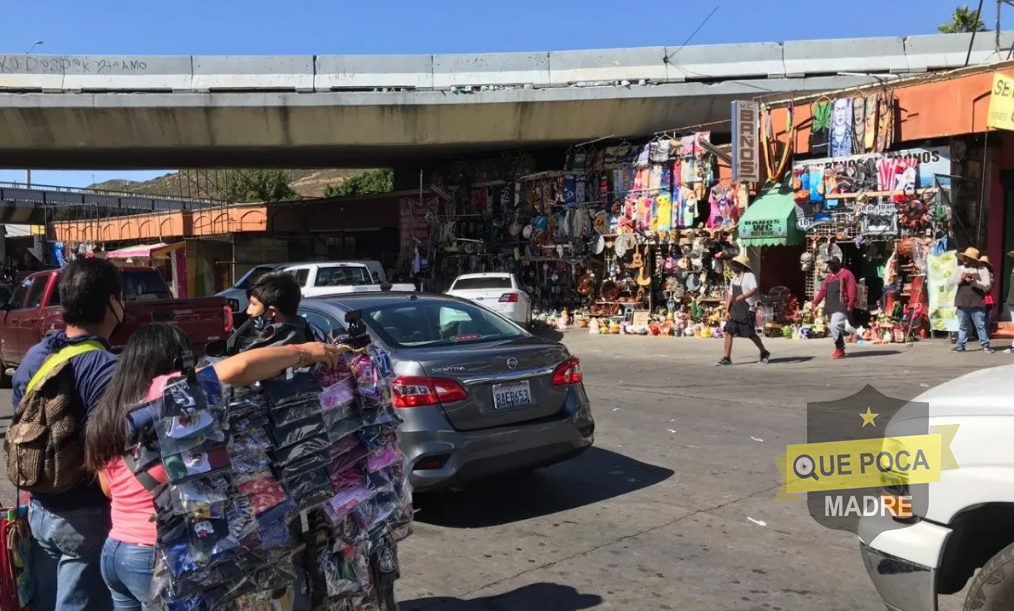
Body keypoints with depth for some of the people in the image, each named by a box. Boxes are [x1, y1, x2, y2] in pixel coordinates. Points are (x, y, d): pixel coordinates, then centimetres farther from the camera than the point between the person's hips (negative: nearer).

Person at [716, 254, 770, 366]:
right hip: (735, 310, 7)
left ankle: (764, 353, 24)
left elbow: (754, 290, -23)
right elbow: (730, 295, 16)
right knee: (728, 332, -4)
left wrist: (743, 296, -42)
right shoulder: (734, 279, 15)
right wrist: (727, 311, 8)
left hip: (748, 310, -7)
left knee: (751, 334, 1)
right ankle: (727, 358, -3)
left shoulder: (749, 276, -8)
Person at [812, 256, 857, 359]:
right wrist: (815, 302, 2)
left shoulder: (846, 274, -1)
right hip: (830, 307, 8)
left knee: (835, 326, -21)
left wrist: (850, 306, -16)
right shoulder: (828, 277, 20)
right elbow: (822, 290, 14)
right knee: (833, 328, 10)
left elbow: (851, 291, -8)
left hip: (841, 306, -8)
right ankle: (839, 349, 21)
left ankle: (840, 349, -11)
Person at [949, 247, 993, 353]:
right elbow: (951, 281, 4)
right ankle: (960, 345, 12)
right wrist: (961, 278, -13)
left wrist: (974, 281, -19)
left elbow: (987, 285, -6)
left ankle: (985, 345, 8)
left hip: (977, 303, -3)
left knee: (981, 325, 1)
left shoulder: (982, 269, 0)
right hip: (962, 302, 3)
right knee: (962, 326, 8)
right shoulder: (960, 268, 11)